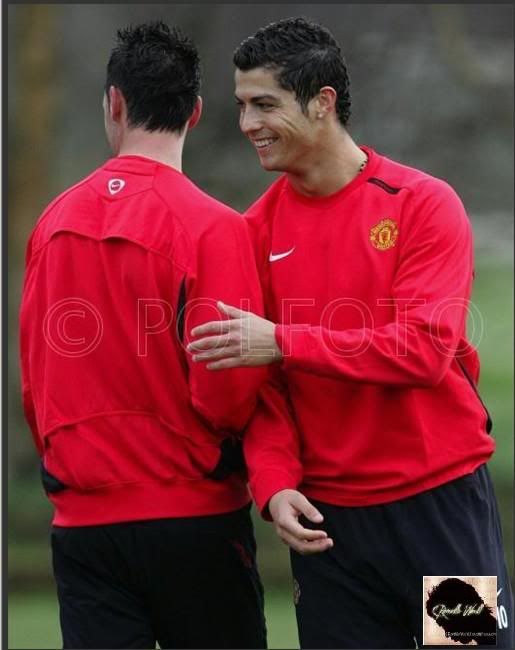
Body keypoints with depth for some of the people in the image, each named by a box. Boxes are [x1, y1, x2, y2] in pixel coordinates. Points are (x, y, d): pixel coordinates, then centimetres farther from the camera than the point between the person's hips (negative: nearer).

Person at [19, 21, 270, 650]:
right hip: (195, 517, -3)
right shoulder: (211, 227, -12)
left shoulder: (55, 219, 3)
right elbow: (229, 389, -16)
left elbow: (34, 378, 9)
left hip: (81, 521, 3)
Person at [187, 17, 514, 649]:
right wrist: (274, 485, -12)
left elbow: (425, 348, -17)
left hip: (441, 497, -3)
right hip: (327, 517, 3)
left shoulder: (424, 204, -5)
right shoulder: (258, 229, 5)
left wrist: (284, 342, -21)